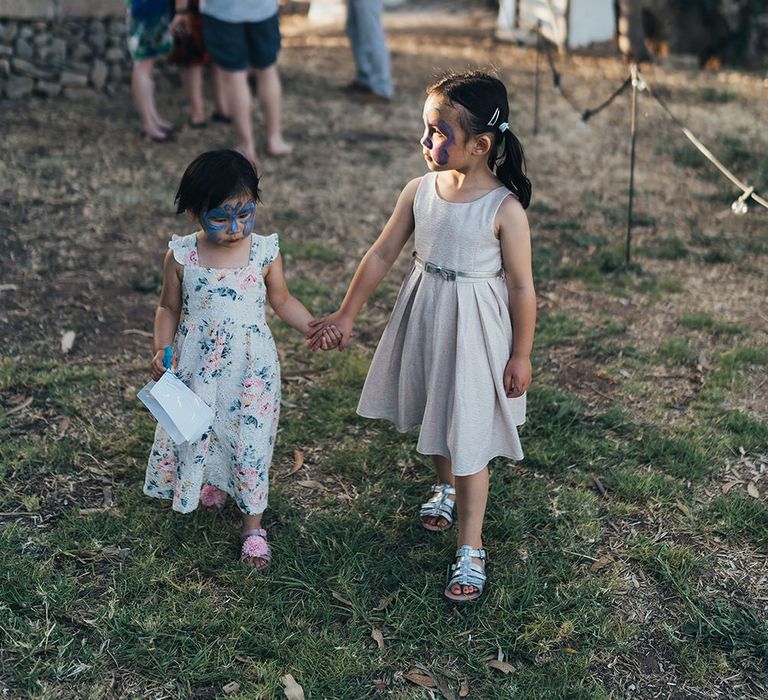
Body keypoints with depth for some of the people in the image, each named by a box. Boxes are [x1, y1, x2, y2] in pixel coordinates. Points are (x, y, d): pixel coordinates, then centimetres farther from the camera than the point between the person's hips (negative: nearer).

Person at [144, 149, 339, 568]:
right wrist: (161, 350, -11)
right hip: (196, 367, 1)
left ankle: (253, 525, 24)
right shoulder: (181, 256, -10)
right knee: (197, 434, 17)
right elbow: (169, 308, 3)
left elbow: (282, 301, 4)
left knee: (250, 441, 6)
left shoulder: (264, 252, -10)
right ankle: (214, 484, 51)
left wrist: (315, 328, -7)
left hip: (250, 370, -1)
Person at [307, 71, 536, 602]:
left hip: (474, 328, -5)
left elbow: (522, 287, -12)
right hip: (423, 318, 6)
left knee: (468, 436, -1)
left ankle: (470, 550, 11)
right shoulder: (420, 191, -5)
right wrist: (347, 314, 7)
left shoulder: (504, 209, -19)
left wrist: (521, 355, -8)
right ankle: (446, 487, 53)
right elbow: (383, 254, 4)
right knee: (434, 415, 23)